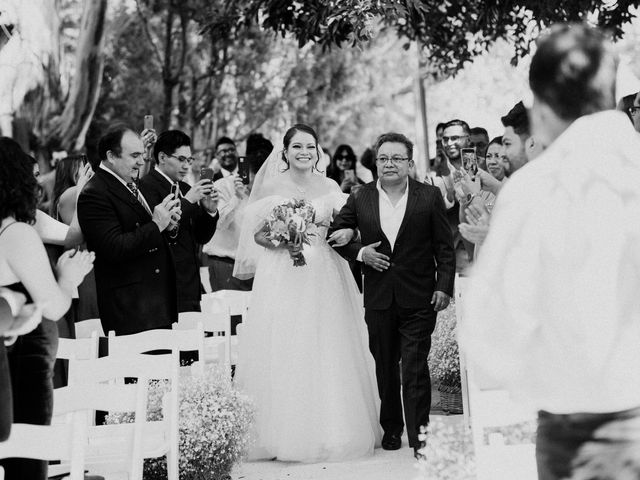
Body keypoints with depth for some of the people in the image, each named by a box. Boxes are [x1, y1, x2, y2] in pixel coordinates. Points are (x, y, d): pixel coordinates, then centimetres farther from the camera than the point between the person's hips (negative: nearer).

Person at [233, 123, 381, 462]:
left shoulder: (329, 187, 10)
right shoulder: (272, 187, 3)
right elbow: (257, 234, 2)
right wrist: (283, 243, -15)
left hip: (324, 281, 2)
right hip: (282, 280, -2)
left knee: (327, 355, 1)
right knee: (285, 355, -5)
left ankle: (331, 432, 9)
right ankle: (287, 436, 2)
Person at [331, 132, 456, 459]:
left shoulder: (430, 196, 0)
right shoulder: (360, 198, 4)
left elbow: (444, 247, 1)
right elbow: (336, 232, 13)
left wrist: (444, 286, -7)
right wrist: (359, 252, -4)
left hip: (418, 298, -3)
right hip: (378, 297, 3)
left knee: (415, 369, -6)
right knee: (385, 368, 13)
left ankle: (419, 436, -4)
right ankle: (391, 429, 26)